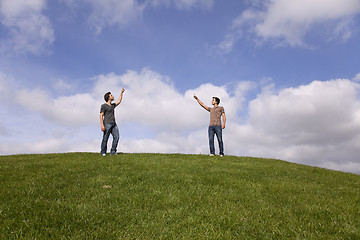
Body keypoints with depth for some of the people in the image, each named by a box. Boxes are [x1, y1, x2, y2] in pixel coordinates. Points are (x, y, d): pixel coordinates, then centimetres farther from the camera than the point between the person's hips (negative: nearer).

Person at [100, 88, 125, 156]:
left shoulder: (112, 105, 23)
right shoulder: (104, 106, 1)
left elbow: (119, 101, 32)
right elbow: (101, 116, -6)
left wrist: (121, 92, 30)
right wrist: (102, 125, -16)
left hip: (114, 124, 7)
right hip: (107, 124, -7)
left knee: (116, 137, -7)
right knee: (105, 138, -5)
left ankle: (113, 151, -3)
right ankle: (103, 152, 3)